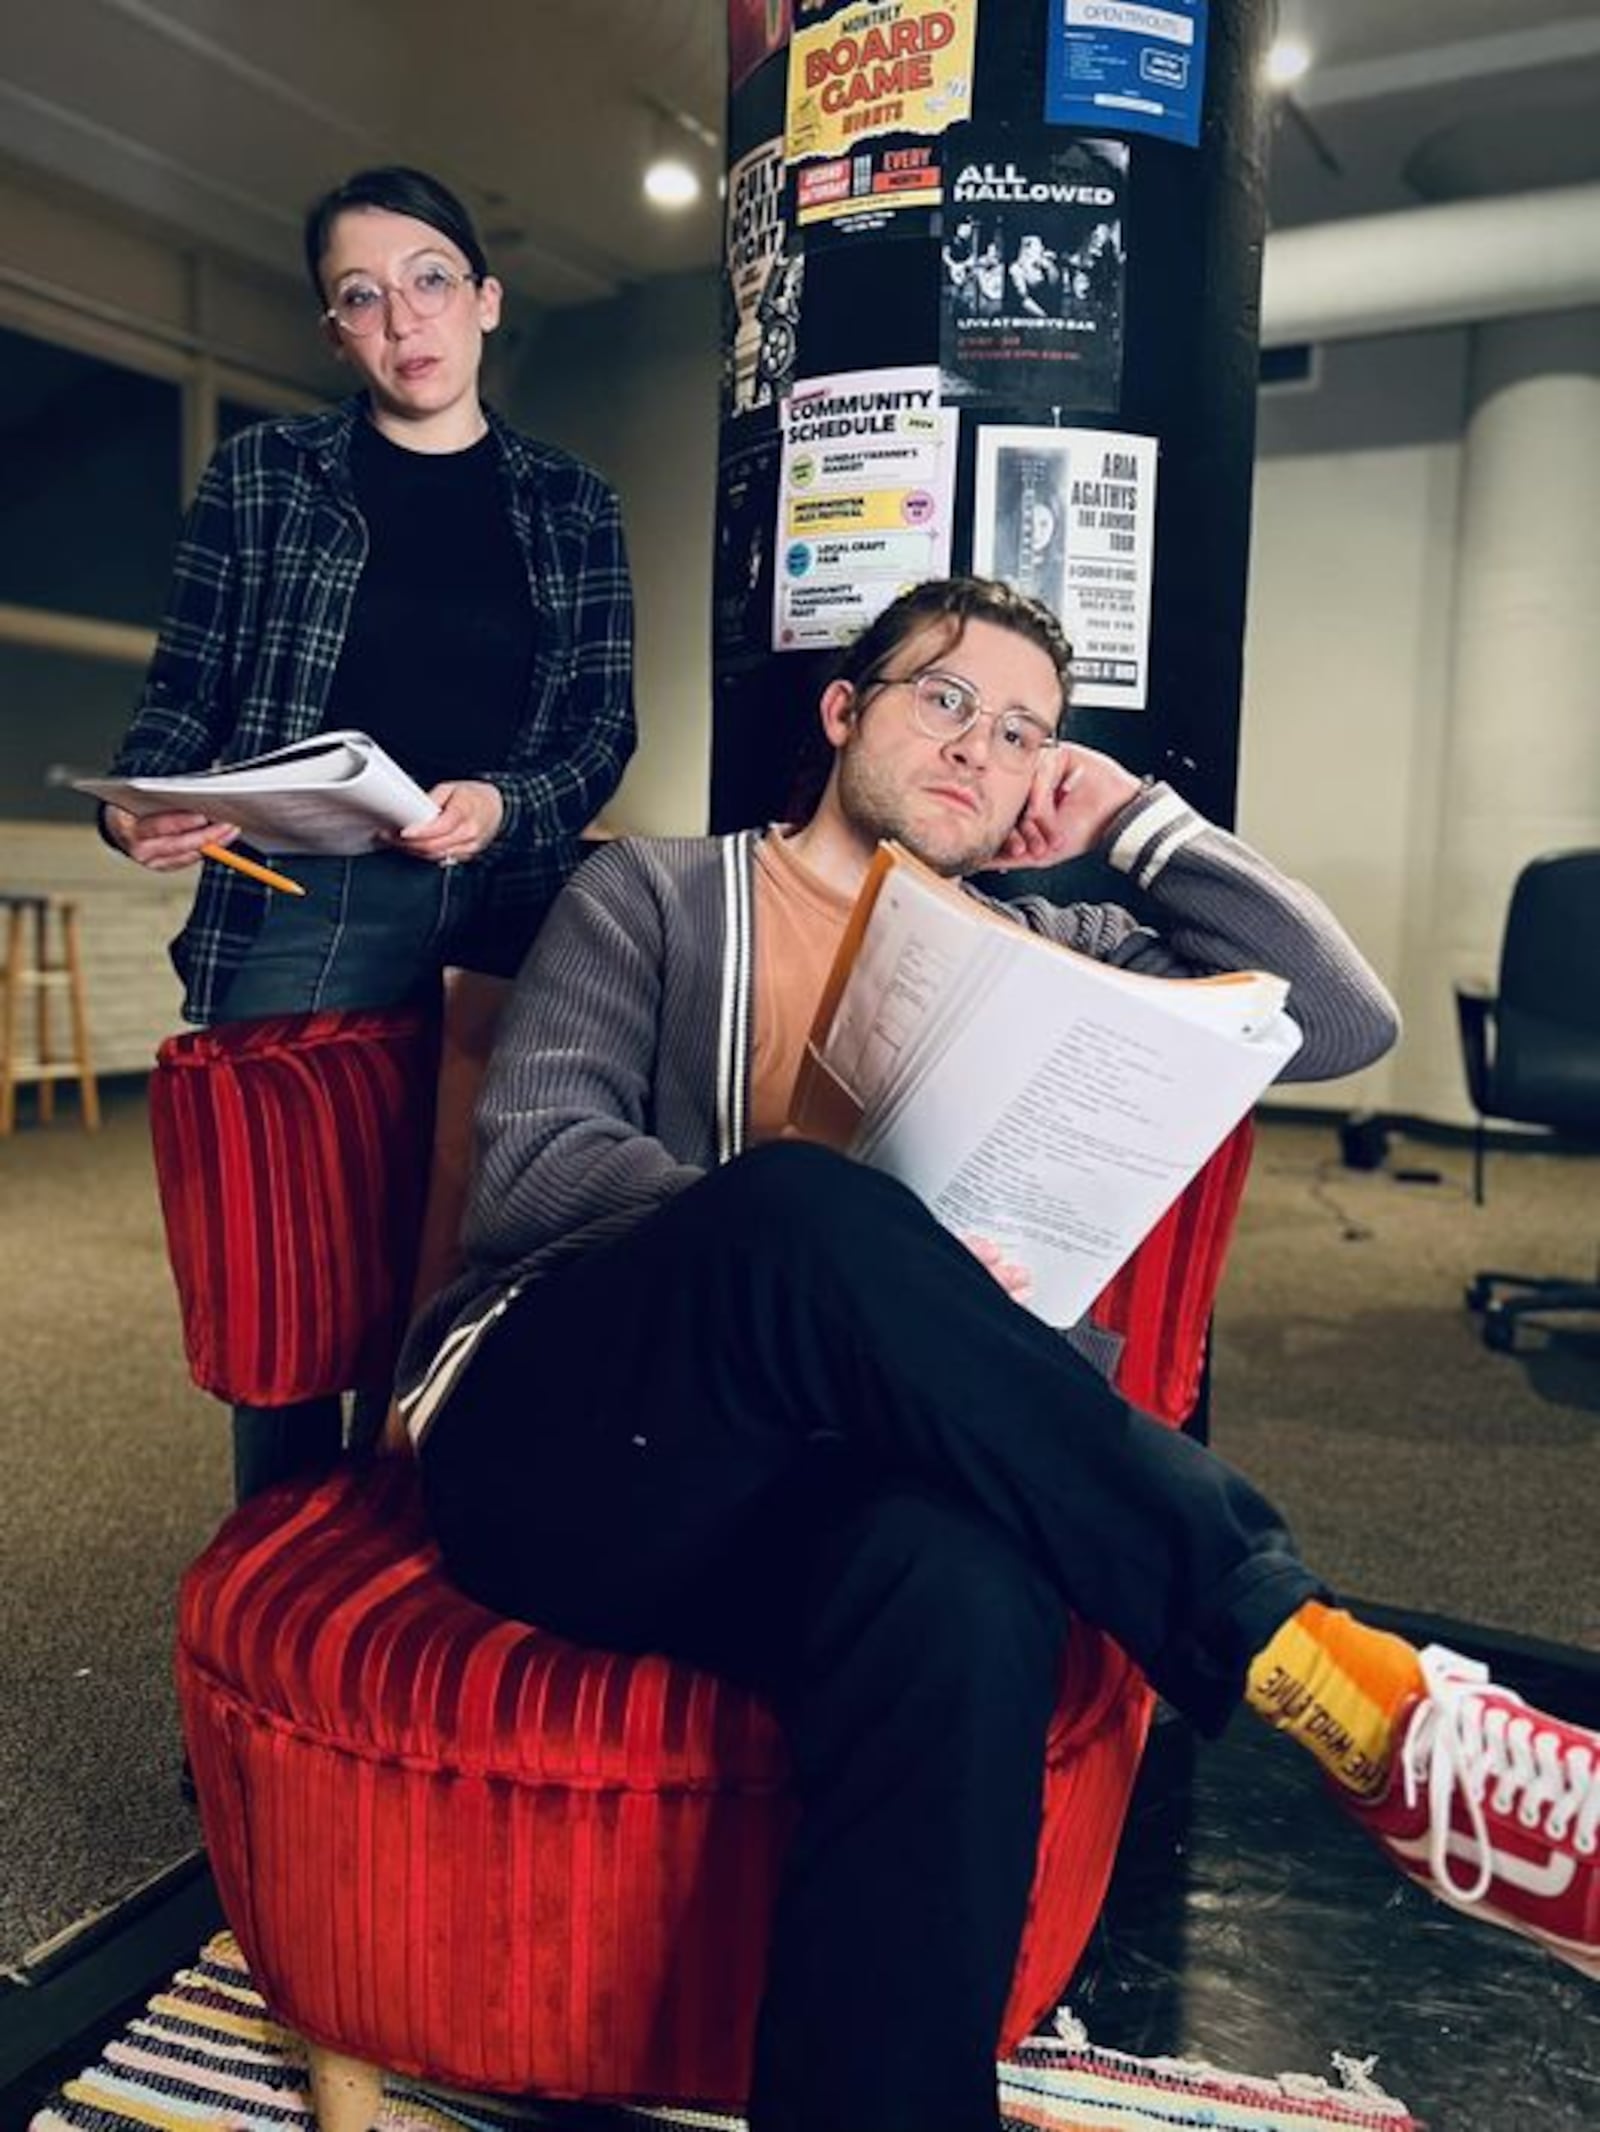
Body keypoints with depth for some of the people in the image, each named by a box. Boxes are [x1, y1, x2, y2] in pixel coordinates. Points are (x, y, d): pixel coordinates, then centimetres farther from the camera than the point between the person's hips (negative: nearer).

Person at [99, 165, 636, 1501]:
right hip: (302, 908, 0)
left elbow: (603, 727, 7)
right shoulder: (263, 474, 10)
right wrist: (139, 808, -12)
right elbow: (183, 696, 9)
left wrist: (505, 807, -13)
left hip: (510, 909, 1)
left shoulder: (572, 506, 12)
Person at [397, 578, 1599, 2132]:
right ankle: (1349, 1689, -25)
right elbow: (531, 1165, -2)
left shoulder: (1037, 953, 23)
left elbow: (1344, 1020, 16)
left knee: (964, 1592, -37)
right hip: (556, 1448, -1)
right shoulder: (652, 896, 14)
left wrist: (1140, 821, 16)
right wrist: (824, 1244, -20)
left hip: (820, 1483, 2)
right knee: (803, 1206, -35)